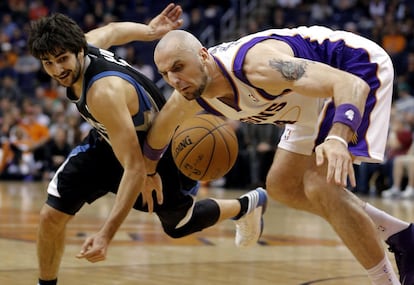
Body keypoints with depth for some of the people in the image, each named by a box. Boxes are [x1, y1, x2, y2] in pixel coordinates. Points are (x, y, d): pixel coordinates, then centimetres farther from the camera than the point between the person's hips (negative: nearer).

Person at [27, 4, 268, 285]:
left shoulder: (104, 92, -43)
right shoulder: (85, 43, -22)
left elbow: (134, 169, -44)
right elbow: (113, 30, 2)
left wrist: (106, 235, -48)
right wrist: (150, 32, 20)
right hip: (111, 140, 6)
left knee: (179, 226, 23)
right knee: (52, 216, -9)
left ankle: (248, 205, 48)